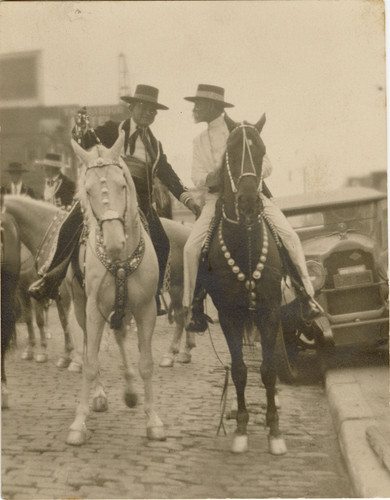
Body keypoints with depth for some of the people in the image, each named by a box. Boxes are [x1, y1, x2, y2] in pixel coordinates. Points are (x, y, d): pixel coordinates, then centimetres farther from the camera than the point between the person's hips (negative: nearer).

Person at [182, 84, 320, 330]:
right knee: (192, 248, -17)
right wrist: (211, 178, -18)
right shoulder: (200, 141, 15)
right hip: (217, 199, 2)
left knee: (289, 236, -20)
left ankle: (306, 295, -9)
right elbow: (198, 177, 6)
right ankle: (193, 306, -2)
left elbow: (266, 166, 0)